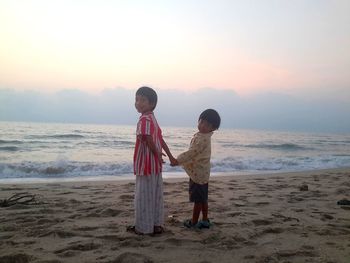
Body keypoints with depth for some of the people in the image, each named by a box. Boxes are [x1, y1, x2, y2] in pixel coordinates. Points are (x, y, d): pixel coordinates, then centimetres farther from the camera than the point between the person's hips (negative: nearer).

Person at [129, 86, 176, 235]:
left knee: (143, 196, 3)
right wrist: (170, 157, 17)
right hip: (155, 165, 9)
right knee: (155, 195, 15)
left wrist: (158, 155, -10)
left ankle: (143, 227, 15)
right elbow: (161, 140, 15)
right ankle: (156, 224, 27)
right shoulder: (152, 119, 12)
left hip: (146, 165, -9)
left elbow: (149, 140, -24)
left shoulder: (144, 119, -17)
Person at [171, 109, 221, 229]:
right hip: (202, 172, 10)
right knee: (203, 198, 17)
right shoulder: (200, 136, 9)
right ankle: (205, 220, 28)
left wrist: (177, 161, -16)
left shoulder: (203, 139, -23)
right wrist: (178, 159, 18)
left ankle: (193, 222, 16)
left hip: (198, 173, -10)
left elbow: (191, 153, -24)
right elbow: (192, 152, 19)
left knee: (198, 199, 4)